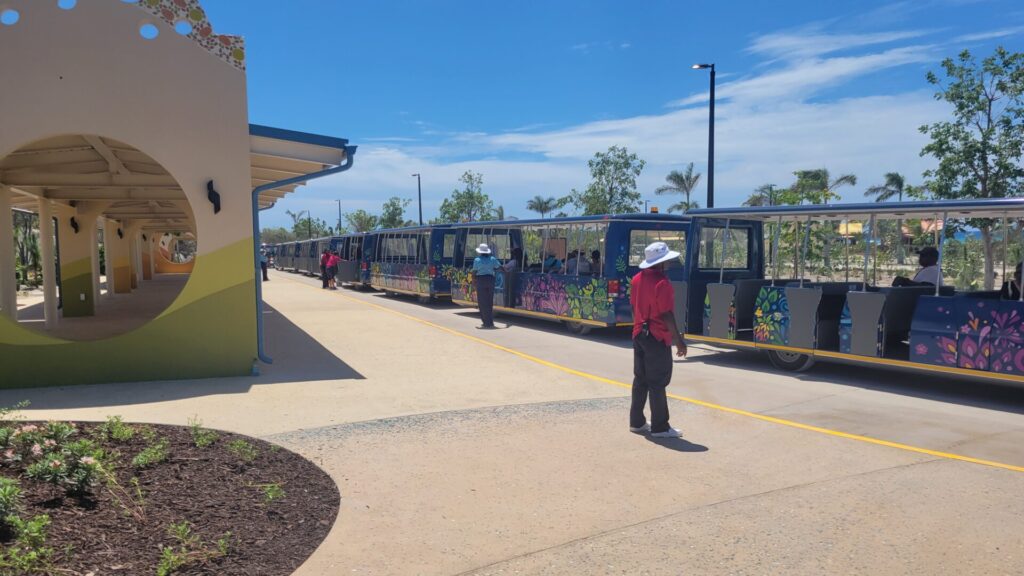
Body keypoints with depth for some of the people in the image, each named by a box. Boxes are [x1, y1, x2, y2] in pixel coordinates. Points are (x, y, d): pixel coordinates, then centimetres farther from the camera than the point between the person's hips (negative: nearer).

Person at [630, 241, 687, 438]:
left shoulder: (638, 279, 7)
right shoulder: (662, 283, -19)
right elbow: (667, 315, -20)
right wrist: (678, 340, -15)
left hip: (639, 335, 8)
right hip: (657, 337, -8)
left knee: (640, 379, 14)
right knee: (658, 383, -2)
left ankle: (636, 422, 21)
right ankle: (660, 427, 4)